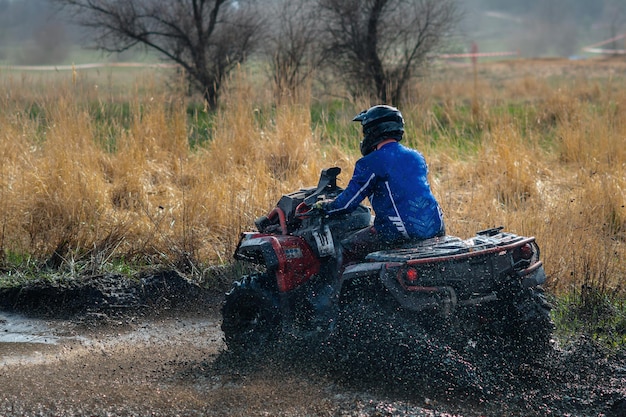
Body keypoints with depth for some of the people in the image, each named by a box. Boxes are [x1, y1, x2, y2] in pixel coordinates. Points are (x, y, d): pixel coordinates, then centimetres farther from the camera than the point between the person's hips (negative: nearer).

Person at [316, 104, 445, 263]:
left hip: (399, 232, -6)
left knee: (345, 251, 7)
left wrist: (324, 207, 18)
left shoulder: (370, 164, -5)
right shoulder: (417, 157, 15)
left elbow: (347, 203, -2)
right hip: (434, 228, 6)